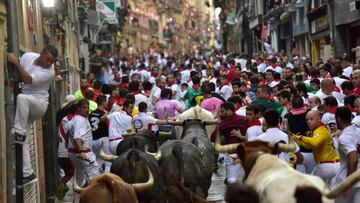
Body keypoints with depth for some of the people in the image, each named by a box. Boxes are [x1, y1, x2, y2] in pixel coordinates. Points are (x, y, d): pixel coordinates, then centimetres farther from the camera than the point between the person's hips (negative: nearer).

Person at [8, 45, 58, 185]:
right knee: (23, 141, -4)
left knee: (22, 98, -38)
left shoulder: (49, 72, -18)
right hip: (25, 107, 5)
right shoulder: (27, 57, -1)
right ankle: (28, 174, -3)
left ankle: (19, 133, -27)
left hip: (39, 104, -5)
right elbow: (17, 75, 13)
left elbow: (28, 79, -27)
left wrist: (15, 62, -26)